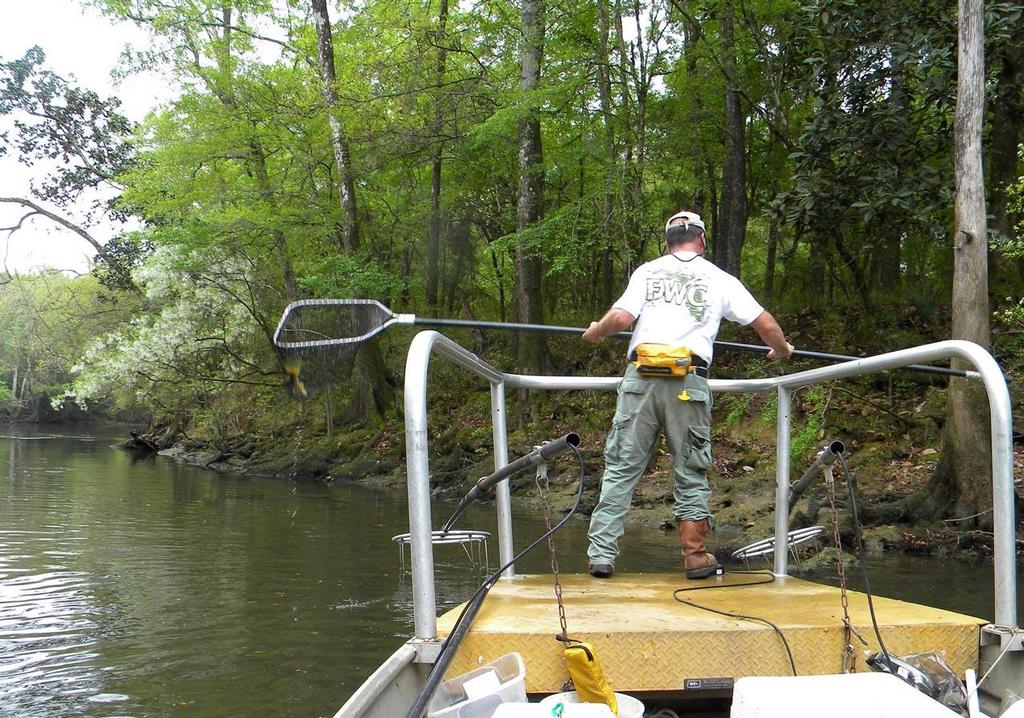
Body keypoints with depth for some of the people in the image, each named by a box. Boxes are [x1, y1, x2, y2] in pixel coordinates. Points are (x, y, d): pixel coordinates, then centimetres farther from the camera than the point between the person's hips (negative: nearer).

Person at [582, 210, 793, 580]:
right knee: (691, 473, 11)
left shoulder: (648, 271, 11)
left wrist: (595, 332, 19)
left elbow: (621, 317, -2)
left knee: (621, 468, 6)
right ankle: (695, 556, 16)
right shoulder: (720, 279, 12)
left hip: (640, 379, 1)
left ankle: (601, 555, 5)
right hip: (688, 384, 0)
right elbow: (765, 323, 13)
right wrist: (781, 349, 34)